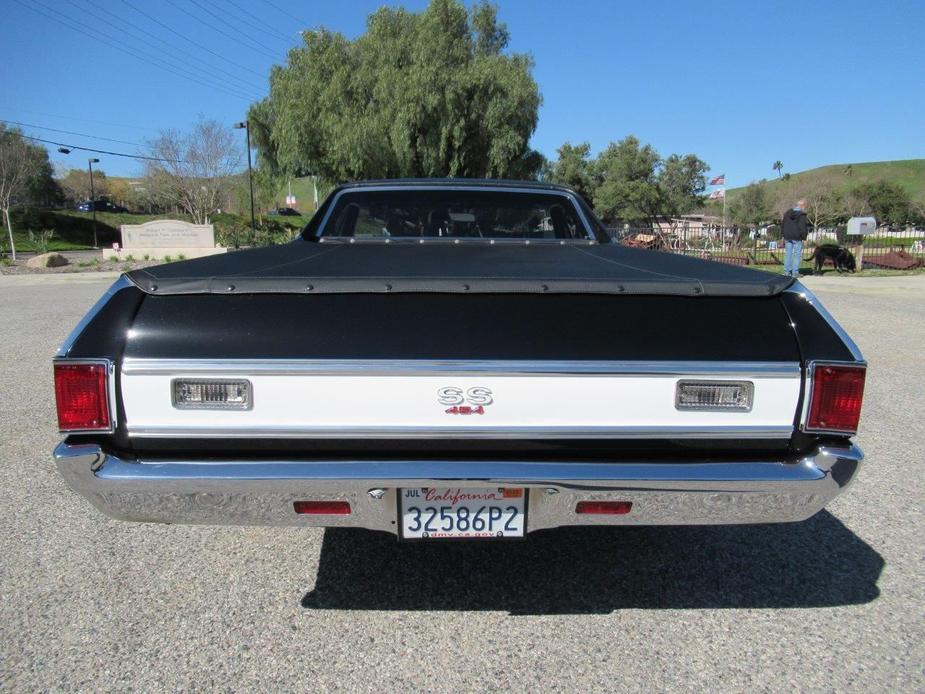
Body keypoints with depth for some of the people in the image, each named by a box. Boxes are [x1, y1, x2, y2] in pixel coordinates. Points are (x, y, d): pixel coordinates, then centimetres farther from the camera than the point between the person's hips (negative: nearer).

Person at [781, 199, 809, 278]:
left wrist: (783, 235, 20)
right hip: (797, 238, -6)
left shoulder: (787, 213, 9)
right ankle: (795, 272, -2)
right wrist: (804, 238, -9)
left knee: (788, 254, 9)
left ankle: (787, 271, 10)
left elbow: (782, 225, 14)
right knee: (797, 255, 0)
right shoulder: (801, 215, -12)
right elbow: (802, 227, -16)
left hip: (787, 237, 6)